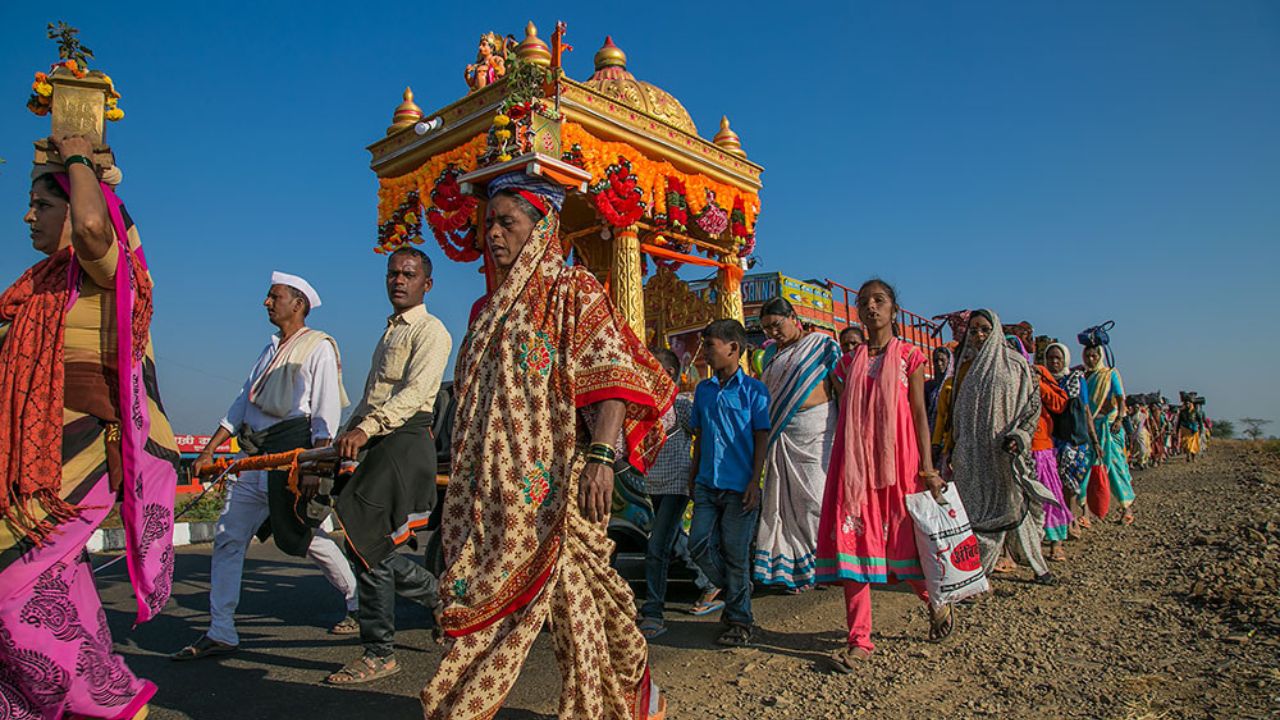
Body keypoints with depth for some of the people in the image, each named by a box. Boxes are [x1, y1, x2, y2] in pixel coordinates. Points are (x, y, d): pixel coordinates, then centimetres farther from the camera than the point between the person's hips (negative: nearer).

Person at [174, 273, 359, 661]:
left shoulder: (319, 347, -5)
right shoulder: (271, 348, 19)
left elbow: (327, 414, -12)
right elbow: (242, 403, 19)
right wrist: (209, 450, 14)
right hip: (257, 456, 8)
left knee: (310, 538, -1)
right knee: (228, 536, 4)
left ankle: (359, 605, 19)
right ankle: (220, 633, 11)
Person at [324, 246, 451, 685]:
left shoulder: (430, 331, -3)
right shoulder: (388, 334, 26)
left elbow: (415, 391, -18)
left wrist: (366, 428, -29)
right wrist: (344, 437, 17)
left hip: (407, 439, -9)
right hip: (379, 445, 9)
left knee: (365, 542, -10)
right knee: (372, 546, 8)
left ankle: (379, 654, 0)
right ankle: (444, 598, 25)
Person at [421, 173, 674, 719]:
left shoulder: (573, 291, -2)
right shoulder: (488, 308, 19)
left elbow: (612, 377, -14)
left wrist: (601, 456, -26)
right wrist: (463, 478, 22)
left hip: (551, 483, -6)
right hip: (493, 484, 7)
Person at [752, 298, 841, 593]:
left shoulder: (822, 344, 2)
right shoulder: (772, 353, 17)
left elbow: (842, 389, -3)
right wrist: (767, 432, 11)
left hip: (814, 429, -5)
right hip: (780, 433, 5)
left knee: (815, 494, -6)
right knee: (784, 499, 4)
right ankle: (793, 569, 13)